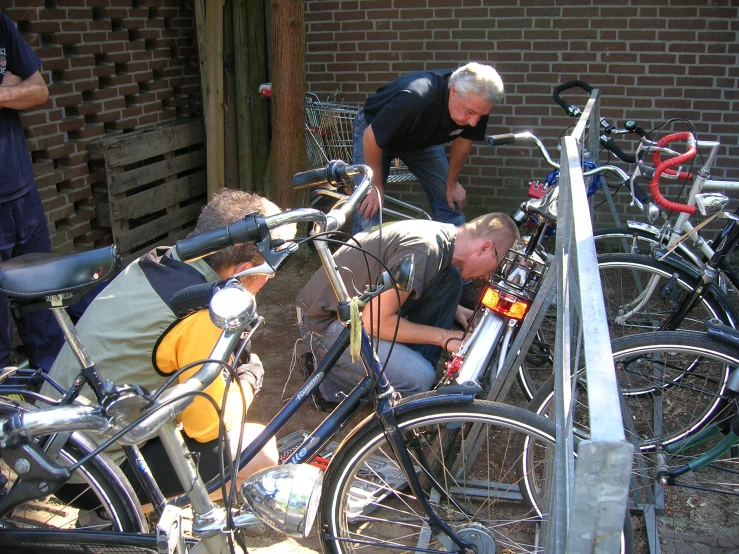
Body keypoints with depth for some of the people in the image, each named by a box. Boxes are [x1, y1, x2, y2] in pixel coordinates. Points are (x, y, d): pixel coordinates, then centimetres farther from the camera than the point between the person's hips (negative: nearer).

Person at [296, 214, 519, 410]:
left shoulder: (443, 233, 1)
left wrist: (454, 310, 6)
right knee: (419, 379, -25)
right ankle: (330, 379, -3)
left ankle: (415, 365, 4)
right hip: (327, 322, -9)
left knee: (450, 279, -3)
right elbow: (375, 321, -27)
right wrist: (444, 336, -18)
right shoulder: (423, 249, -28)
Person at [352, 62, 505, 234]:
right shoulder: (413, 100, -43)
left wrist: (452, 183, 4)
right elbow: (372, 138, -29)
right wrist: (376, 186, -18)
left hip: (422, 138, 5)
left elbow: (463, 139, -5)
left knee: (451, 204, -3)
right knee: (368, 210, -16)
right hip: (375, 132, -5)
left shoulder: (475, 104, -26)